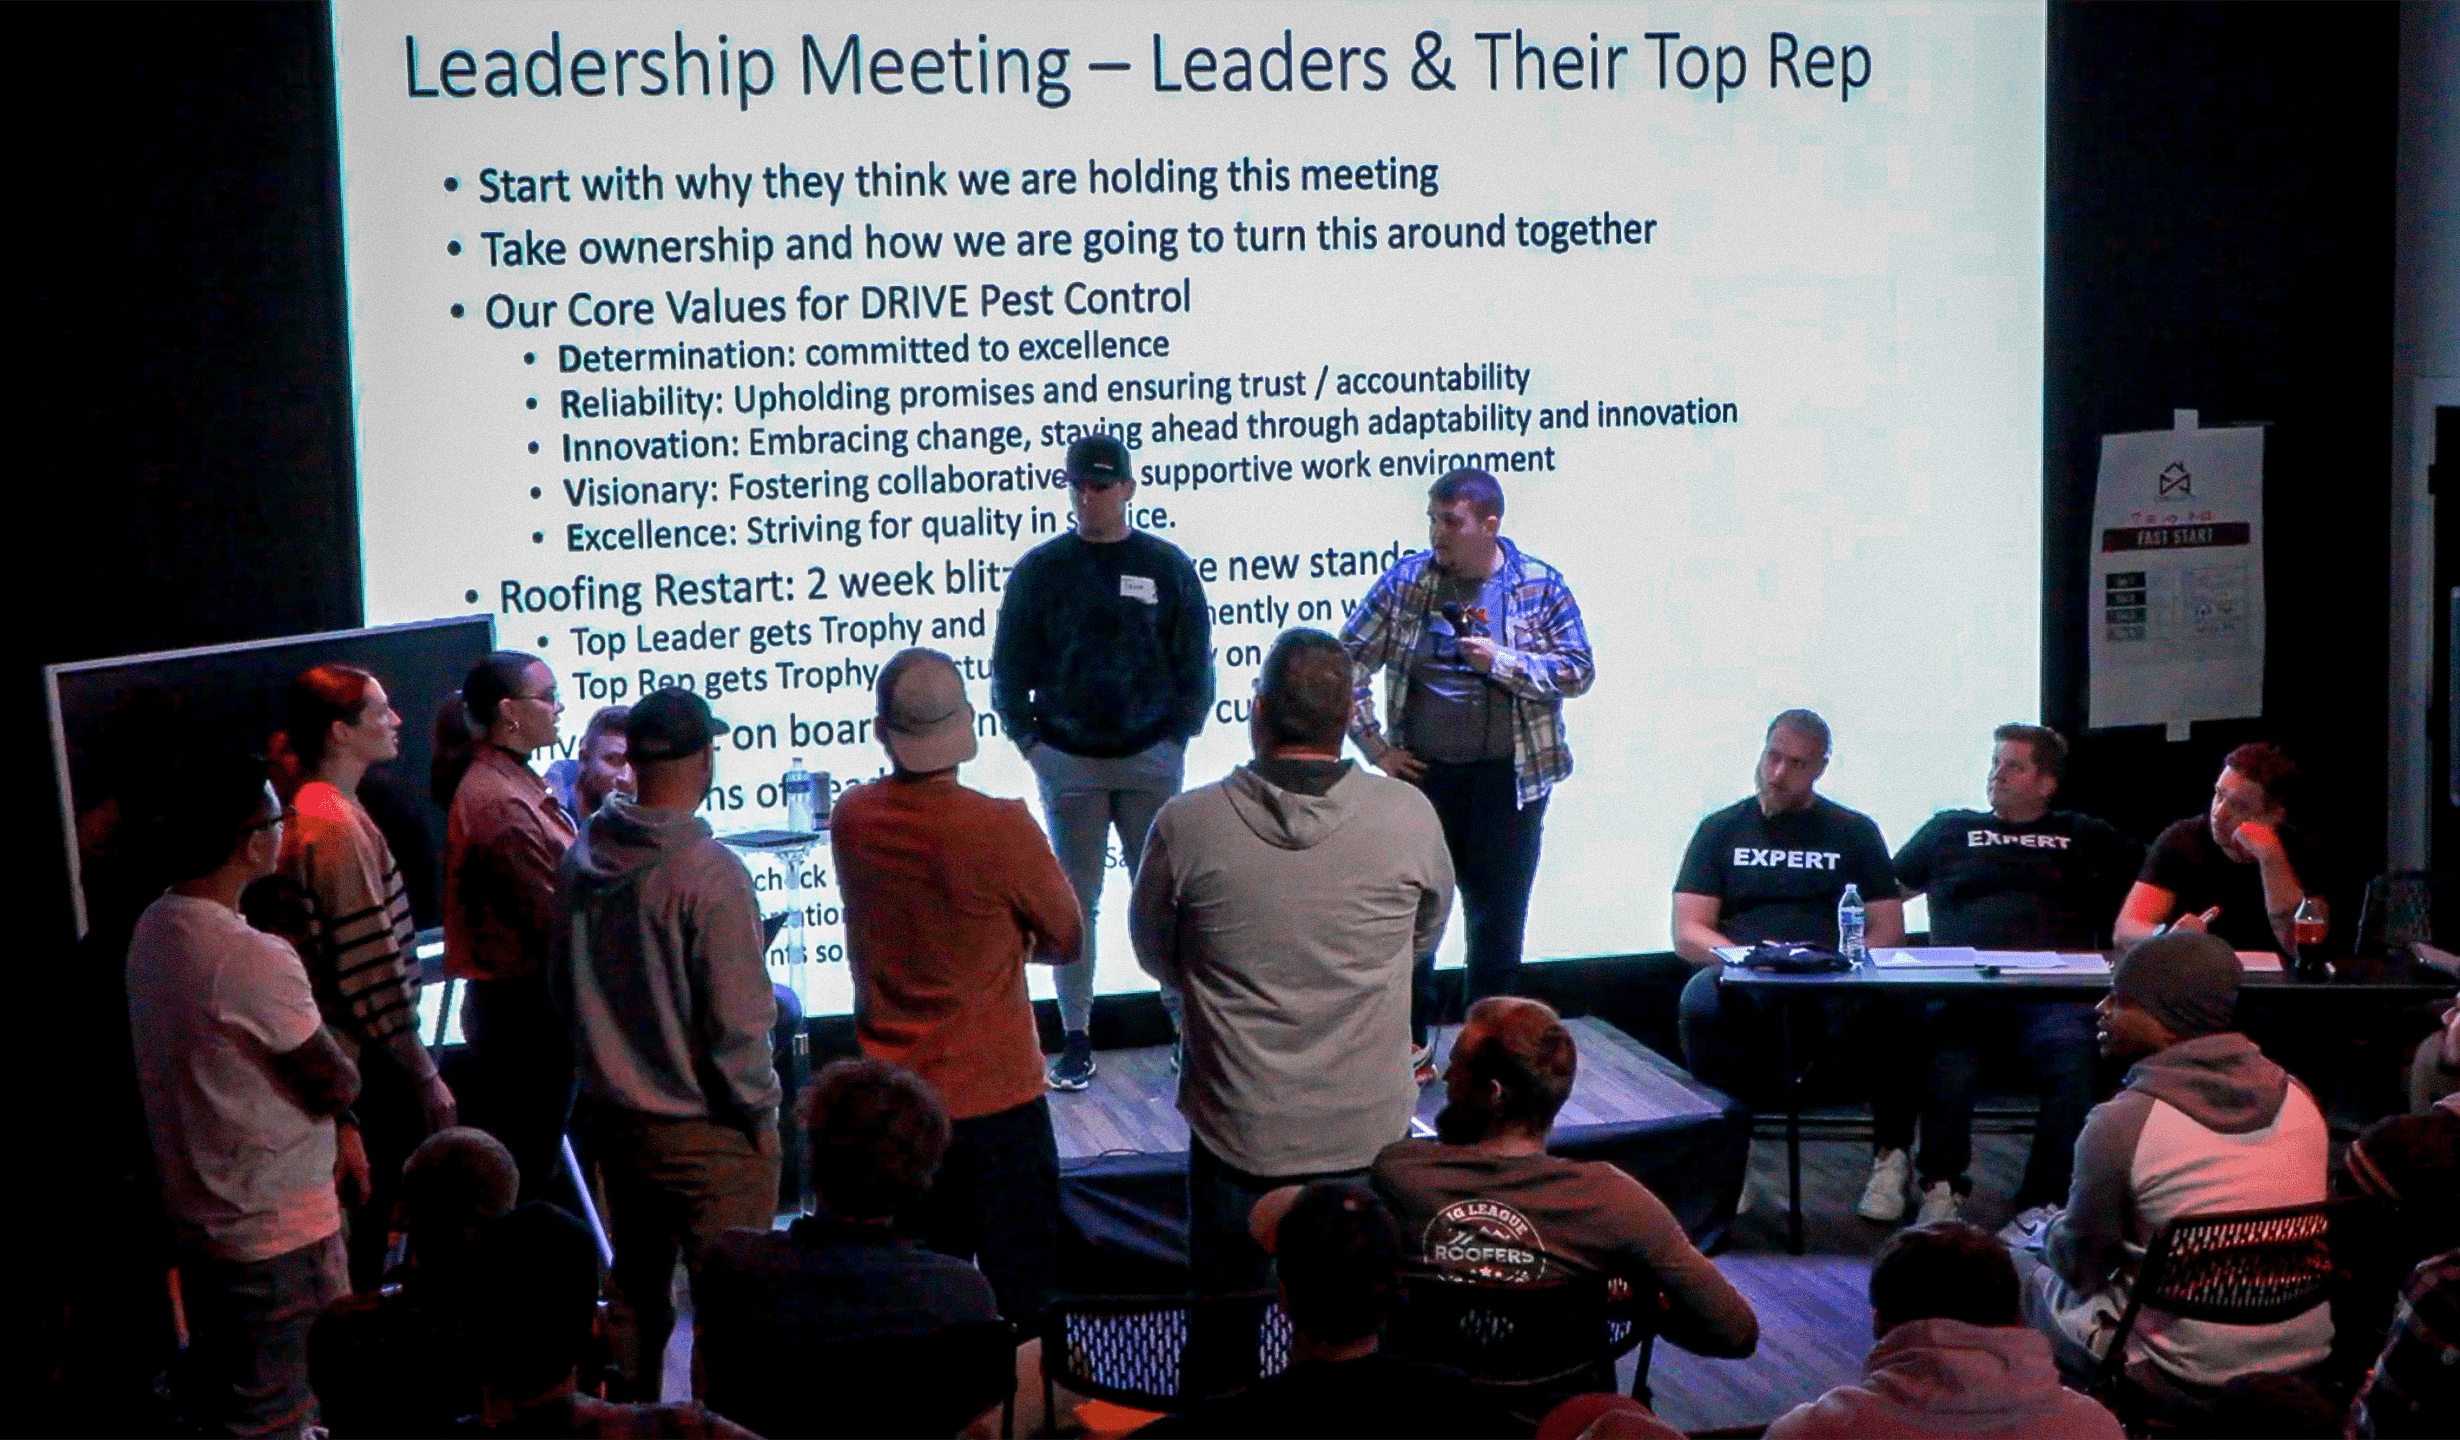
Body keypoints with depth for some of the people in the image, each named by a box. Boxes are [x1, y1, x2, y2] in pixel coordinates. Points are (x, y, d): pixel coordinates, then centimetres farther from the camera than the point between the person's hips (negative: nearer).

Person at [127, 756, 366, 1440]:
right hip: (274, 1232, -9)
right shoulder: (255, 958, -28)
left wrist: (335, 1127, 7)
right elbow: (340, 1083, -17)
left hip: (196, 1220, 9)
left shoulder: (154, 928, 1)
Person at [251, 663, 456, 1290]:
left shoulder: (304, 811, 11)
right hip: (367, 1071, -10)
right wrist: (425, 1076, -15)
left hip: (338, 1061, 10)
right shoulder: (341, 828, -20)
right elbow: (372, 974, -21)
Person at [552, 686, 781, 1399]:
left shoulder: (583, 857, -2)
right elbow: (738, 1020, -20)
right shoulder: (709, 872, -22)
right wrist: (758, 1110, -6)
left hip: (614, 1117, 7)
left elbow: (561, 984, 10)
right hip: (708, 1129, -7)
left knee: (635, 1285, 21)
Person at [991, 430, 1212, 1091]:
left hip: (1151, 759, 0)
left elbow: (1196, 663, 6)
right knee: (1074, 902, 4)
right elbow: (1009, 665, 7)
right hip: (1066, 762, 0)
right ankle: (1075, 1039, 9)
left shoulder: (1167, 565, 3)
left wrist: (1179, 736, -1)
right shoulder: (1040, 568, 3)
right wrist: (1027, 739, -1)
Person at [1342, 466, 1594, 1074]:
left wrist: (1500, 661, -16)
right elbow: (1349, 662, 3)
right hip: (1423, 774, 1)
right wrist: (1375, 747, -2)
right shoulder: (1406, 580, 0)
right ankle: (1410, 1045, 16)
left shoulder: (1539, 585, -2)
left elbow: (1579, 672, -4)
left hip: (1509, 779, -1)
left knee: (1499, 918, 7)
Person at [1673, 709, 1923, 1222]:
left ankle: (1892, 1154, -15)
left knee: (1891, 1002, -34)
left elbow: (1888, 930, 10)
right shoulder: (1722, 829, 16)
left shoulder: (1853, 831, 18)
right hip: (1744, 989, 0)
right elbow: (1687, 933, 6)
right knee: (1702, 997, -36)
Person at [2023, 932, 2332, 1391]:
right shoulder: (2297, 1095, -2)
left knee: (2041, 1283, 21)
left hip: (2191, 1375, -5)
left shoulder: (2122, 1122, -19)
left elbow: (2080, 1263, -6)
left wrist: (2051, 1233, 17)